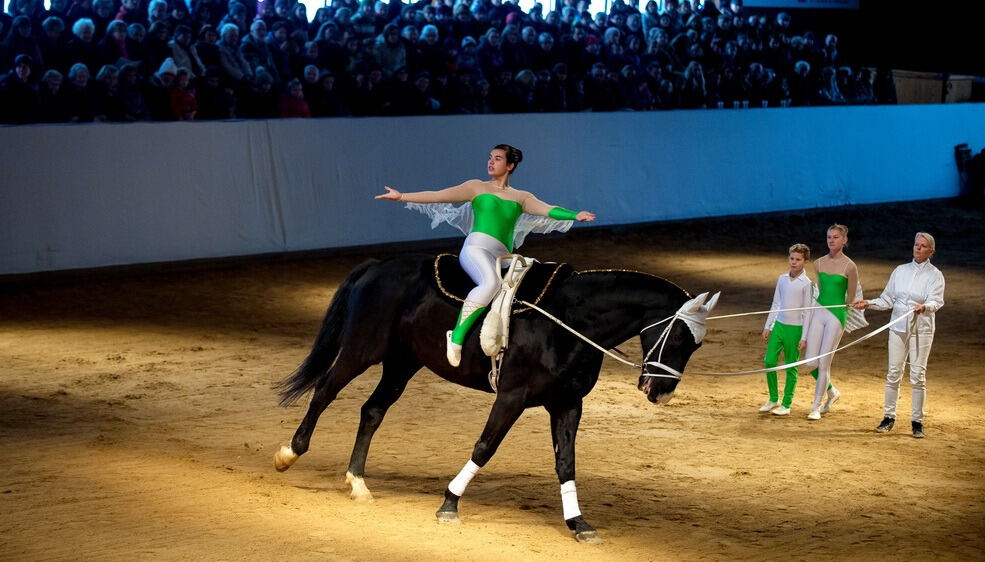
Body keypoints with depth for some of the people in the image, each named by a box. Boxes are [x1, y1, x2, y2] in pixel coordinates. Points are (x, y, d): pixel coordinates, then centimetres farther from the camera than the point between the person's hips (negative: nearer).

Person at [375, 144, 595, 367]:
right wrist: (401, 196, 3)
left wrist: (574, 216, -13)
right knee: (491, 282, -35)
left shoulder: (521, 198, 19)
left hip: (501, 257, 5)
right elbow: (438, 196, 10)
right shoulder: (477, 187, 14)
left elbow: (548, 210, 5)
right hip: (476, 247, -5)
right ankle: (457, 336, -32)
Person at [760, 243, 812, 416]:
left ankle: (786, 404, 10)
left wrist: (804, 337, -9)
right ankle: (773, 399, 17)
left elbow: (807, 312, -7)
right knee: (769, 361, 2)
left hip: (795, 329, -5)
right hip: (779, 325, 5)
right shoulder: (782, 279, 8)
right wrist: (768, 326, 14)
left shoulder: (806, 283, -8)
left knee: (791, 367, 2)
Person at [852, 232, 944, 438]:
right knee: (893, 373, 2)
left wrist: (924, 307, -35)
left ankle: (917, 421, 3)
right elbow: (887, 299, 13)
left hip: (921, 329, -3)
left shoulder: (935, 275, 1)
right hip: (898, 327, 3)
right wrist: (868, 304, -2)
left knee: (918, 375, -4)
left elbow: (936, 301, -14)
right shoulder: (900, 271, 11)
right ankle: (889, 417, 11)